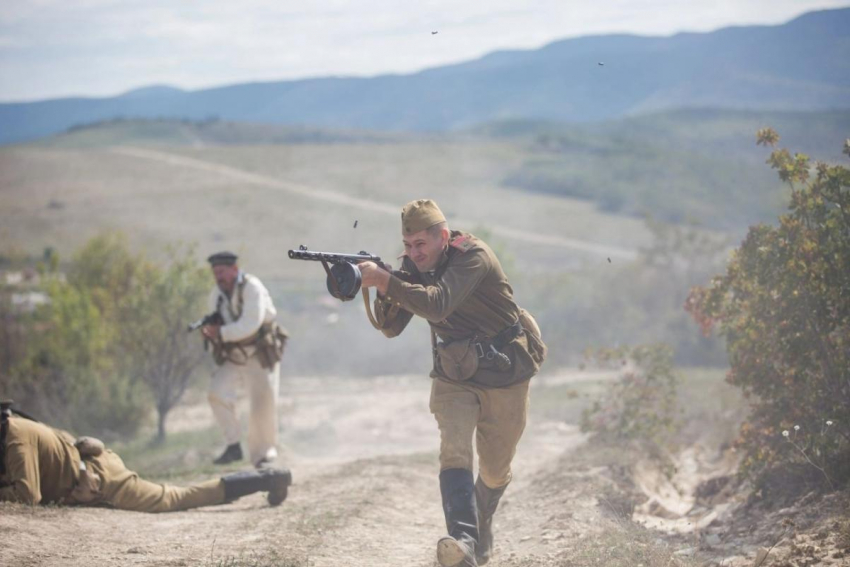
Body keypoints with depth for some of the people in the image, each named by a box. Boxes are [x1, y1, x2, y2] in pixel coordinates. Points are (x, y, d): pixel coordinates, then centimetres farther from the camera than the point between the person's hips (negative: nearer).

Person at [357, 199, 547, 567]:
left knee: (495, 471, 12)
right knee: (454, 454, -22)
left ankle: (482, 524, 42)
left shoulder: (473, 255, -23)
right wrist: (382, 289, -25)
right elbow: (391, 327, -6)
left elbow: (438, 305, -39)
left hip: (505, 376, -3)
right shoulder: (414, 265, -4)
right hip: (454, 379, 3)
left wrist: (385, 280, -47)